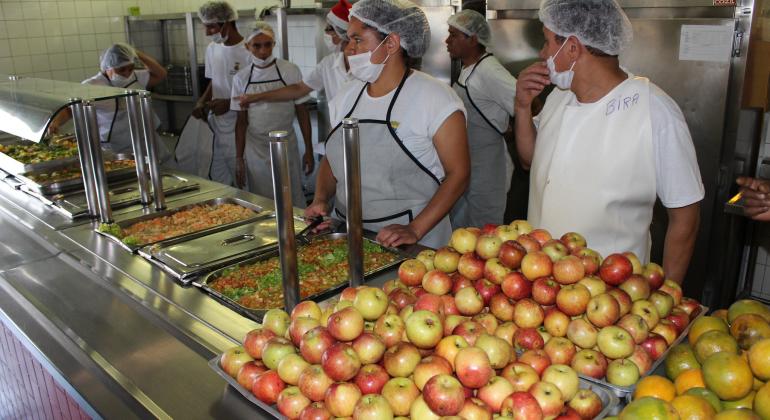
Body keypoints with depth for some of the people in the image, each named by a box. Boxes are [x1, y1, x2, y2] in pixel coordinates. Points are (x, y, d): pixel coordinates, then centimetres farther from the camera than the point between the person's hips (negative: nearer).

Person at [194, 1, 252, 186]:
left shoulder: (249, 52, -15)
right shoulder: (212, 49, 8)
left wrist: (229, 103, -18)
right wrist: (202, 102, 2)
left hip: (239, 129, -6)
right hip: (215, 126, 7)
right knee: (217, 182, 12)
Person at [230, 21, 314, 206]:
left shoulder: (290, 71, -5)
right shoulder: (241, 78, 0)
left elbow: (302, 111, -1)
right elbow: (241, 121, 4)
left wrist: (308, 150, -3)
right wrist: (239, 158, 2)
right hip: (255, 149, 2)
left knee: (292, 200, 5)